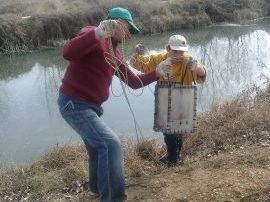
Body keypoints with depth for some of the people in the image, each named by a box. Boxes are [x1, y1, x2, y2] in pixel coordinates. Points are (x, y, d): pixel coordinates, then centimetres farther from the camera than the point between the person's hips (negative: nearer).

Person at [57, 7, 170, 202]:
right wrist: (97, 34, -46)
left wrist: (157, 73, 5)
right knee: (110, 144, -20)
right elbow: (68, 53, -34)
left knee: (98, 148, 25)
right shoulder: (93, 35, -13)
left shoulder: (115, 53, 14)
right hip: (74, 104, -10)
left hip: (91, 106, 10)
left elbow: (134, 82, 17)